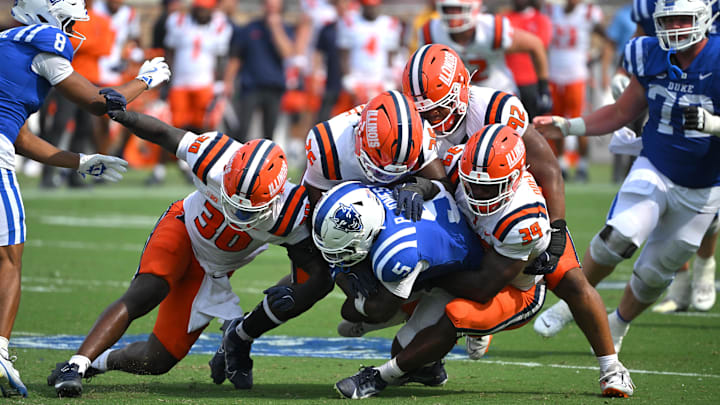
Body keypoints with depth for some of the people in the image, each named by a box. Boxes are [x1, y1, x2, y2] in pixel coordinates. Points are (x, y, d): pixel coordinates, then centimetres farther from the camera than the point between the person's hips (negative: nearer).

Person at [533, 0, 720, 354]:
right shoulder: (651, 58, -6)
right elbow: (621, 113, 8)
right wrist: (566, 126, 1)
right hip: (654, 170, 1)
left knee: (655, 273, 8)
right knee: (621, 234, -26)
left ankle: (617, 325, 37)